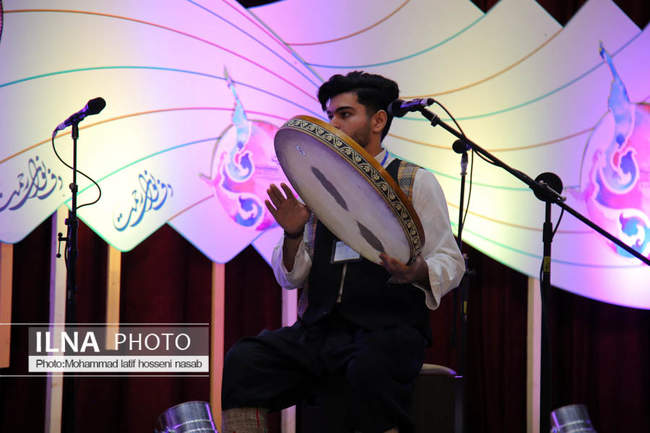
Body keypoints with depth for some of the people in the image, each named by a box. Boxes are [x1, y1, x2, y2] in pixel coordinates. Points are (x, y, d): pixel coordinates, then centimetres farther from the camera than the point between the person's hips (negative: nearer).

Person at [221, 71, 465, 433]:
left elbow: (450, 262, 1)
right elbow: (291, 278, 16)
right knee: (243, 360, -23)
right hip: (320, 330, 4)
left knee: (370, 371, -38)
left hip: (389, 329, -4)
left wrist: (417, 272, -21)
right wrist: (293, 236, -4)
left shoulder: (415, 182, 7)